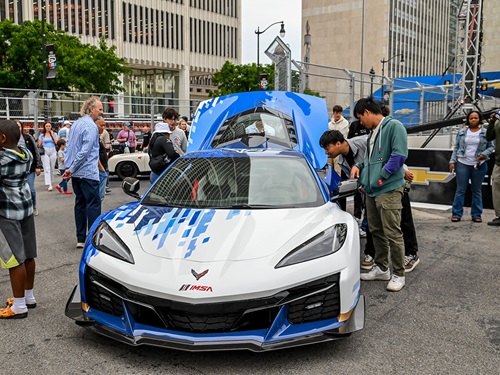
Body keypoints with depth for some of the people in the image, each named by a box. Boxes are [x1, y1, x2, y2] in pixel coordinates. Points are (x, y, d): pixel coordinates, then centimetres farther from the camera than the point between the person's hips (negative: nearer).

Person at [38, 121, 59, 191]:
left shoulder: (54, 134, 8)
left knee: (52, 168, 6)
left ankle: (51, 182, 22)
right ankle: (49, 185, -16)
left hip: (53, 151, 1)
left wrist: (52, 134, -6)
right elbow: (39, 145, 7)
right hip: (45, 152, -1)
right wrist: (41, 143, -15)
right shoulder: (42, 135, 7)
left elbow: (57, 142, -8)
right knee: (47, 168, -10)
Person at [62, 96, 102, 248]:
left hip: (76, 173, 9)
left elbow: (68, 146, 18)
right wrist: (71, 169, -13)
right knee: (93, 203, -4)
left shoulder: (76, 123, 15)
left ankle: (80, 239, 16)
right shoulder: (91, 126, -13)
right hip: (88, 172, -9)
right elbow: (85, 151, -19)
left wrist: (68, 166, 15)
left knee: (80, 202, 12)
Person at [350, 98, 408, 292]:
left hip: (388, 189, -9)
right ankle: (381, 268, 27)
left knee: (392, 234, -5)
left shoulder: (394, 126, -9)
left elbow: (399, 155, -17)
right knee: (376, 231, 15)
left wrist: (380, 178, -16)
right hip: (371, 190, 9)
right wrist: (359, 166, 9)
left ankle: (398, 275, 6)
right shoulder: (373, 132, 19)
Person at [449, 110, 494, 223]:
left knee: (477, 191, 7)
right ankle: (456, 214, 5)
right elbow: (456, 148, 8)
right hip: (462, 164, 0)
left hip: (479, 165, 0)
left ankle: (476, 214, 14)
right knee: (460, 190, 1)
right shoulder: (462, 132, 7)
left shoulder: (485, 132, 5)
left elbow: (491, 146, 7)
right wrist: (452, 161, 1)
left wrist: (484, 154, -12)